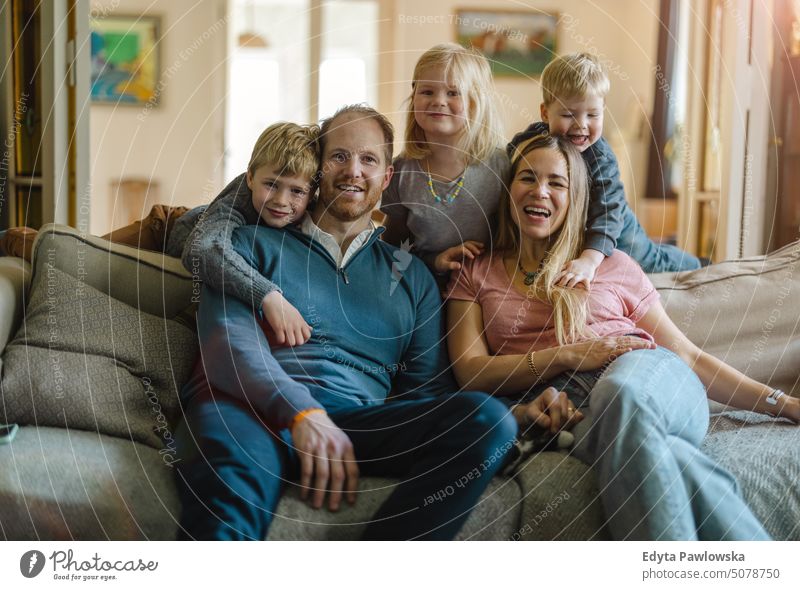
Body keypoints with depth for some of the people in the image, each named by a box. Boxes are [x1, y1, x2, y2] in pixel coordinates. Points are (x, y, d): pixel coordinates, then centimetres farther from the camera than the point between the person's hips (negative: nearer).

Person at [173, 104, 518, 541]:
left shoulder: (411, 276, 28)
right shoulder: (254, 244, 19)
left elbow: (427, 389, 18)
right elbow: (228, 341, 1)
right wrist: (301, 412, -18)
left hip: (357, 422, 4)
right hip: (251, 407, -4)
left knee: (489, 418, -27)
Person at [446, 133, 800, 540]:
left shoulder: (613, 265, 22)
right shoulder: (476, 275, 20)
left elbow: (686, 353, 20)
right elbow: (470, 372, 6)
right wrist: (569, 355, -7)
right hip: (560, 409, -1)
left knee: (621, 393, -40)